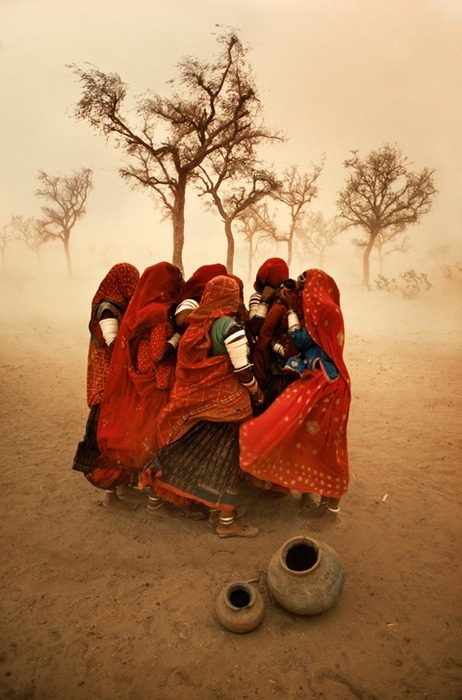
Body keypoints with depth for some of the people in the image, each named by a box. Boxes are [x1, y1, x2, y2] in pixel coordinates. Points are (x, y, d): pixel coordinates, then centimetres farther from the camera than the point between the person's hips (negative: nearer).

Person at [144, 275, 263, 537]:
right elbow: (242, 371, -14)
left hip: (196, 399, 7)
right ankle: (227, 522, 15)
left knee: (192, 450, 20)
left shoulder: (197, 324, 4)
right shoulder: (231, 327, -16)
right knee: (226, 457, 4)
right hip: (226, 402, -7)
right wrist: (257, 392, 2)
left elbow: (191, 363, 9)